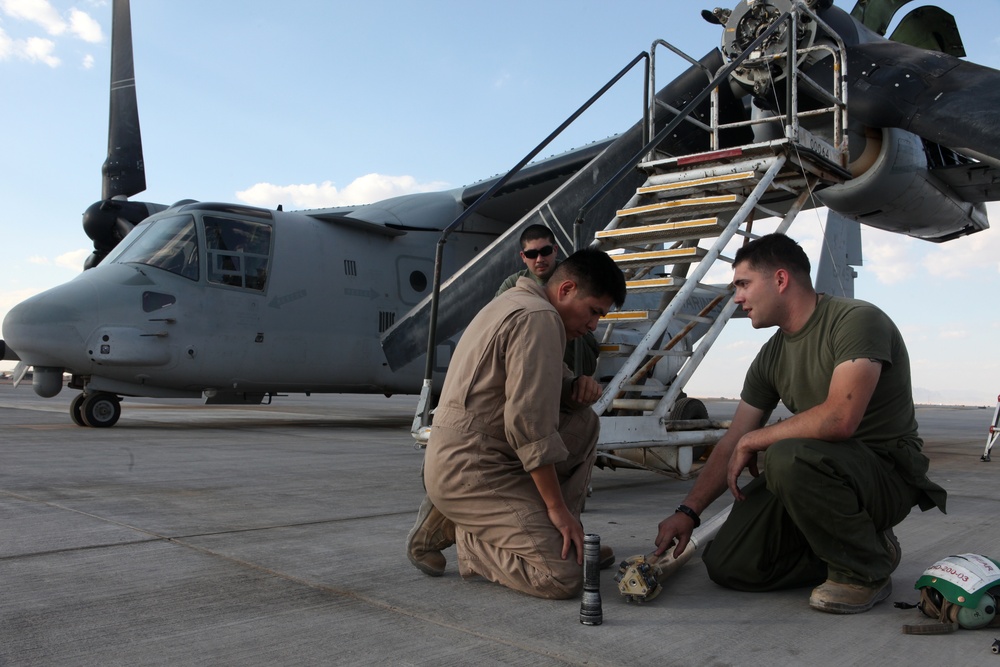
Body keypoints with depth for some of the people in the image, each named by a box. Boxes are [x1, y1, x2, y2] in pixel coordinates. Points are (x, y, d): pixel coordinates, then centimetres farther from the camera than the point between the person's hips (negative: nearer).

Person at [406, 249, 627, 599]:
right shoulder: (538, 318, -16)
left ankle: (562, 536, 13)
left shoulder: (516, 304, 16)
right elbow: (528, 422, -23)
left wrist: (579, 388, 0)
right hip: (471, 471, -10)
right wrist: (558, 507, -17)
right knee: (564, 577, -16)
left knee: (584, 423, 13)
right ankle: (455, 531, -2)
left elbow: (542, 390, 22)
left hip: (459, 459, 10)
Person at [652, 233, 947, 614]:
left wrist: (754, 440, -18)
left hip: (886, 471, -7)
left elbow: (839, 419, -32)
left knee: (788, 457, -37)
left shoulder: (857, 321, -17)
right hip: (822, 471, 7)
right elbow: (732, 444, 8)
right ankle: (853, 547, 12)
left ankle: (866, 570, -11)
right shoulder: (771, 357, 7)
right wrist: (688, 511, 0)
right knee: (726, 565, -4)